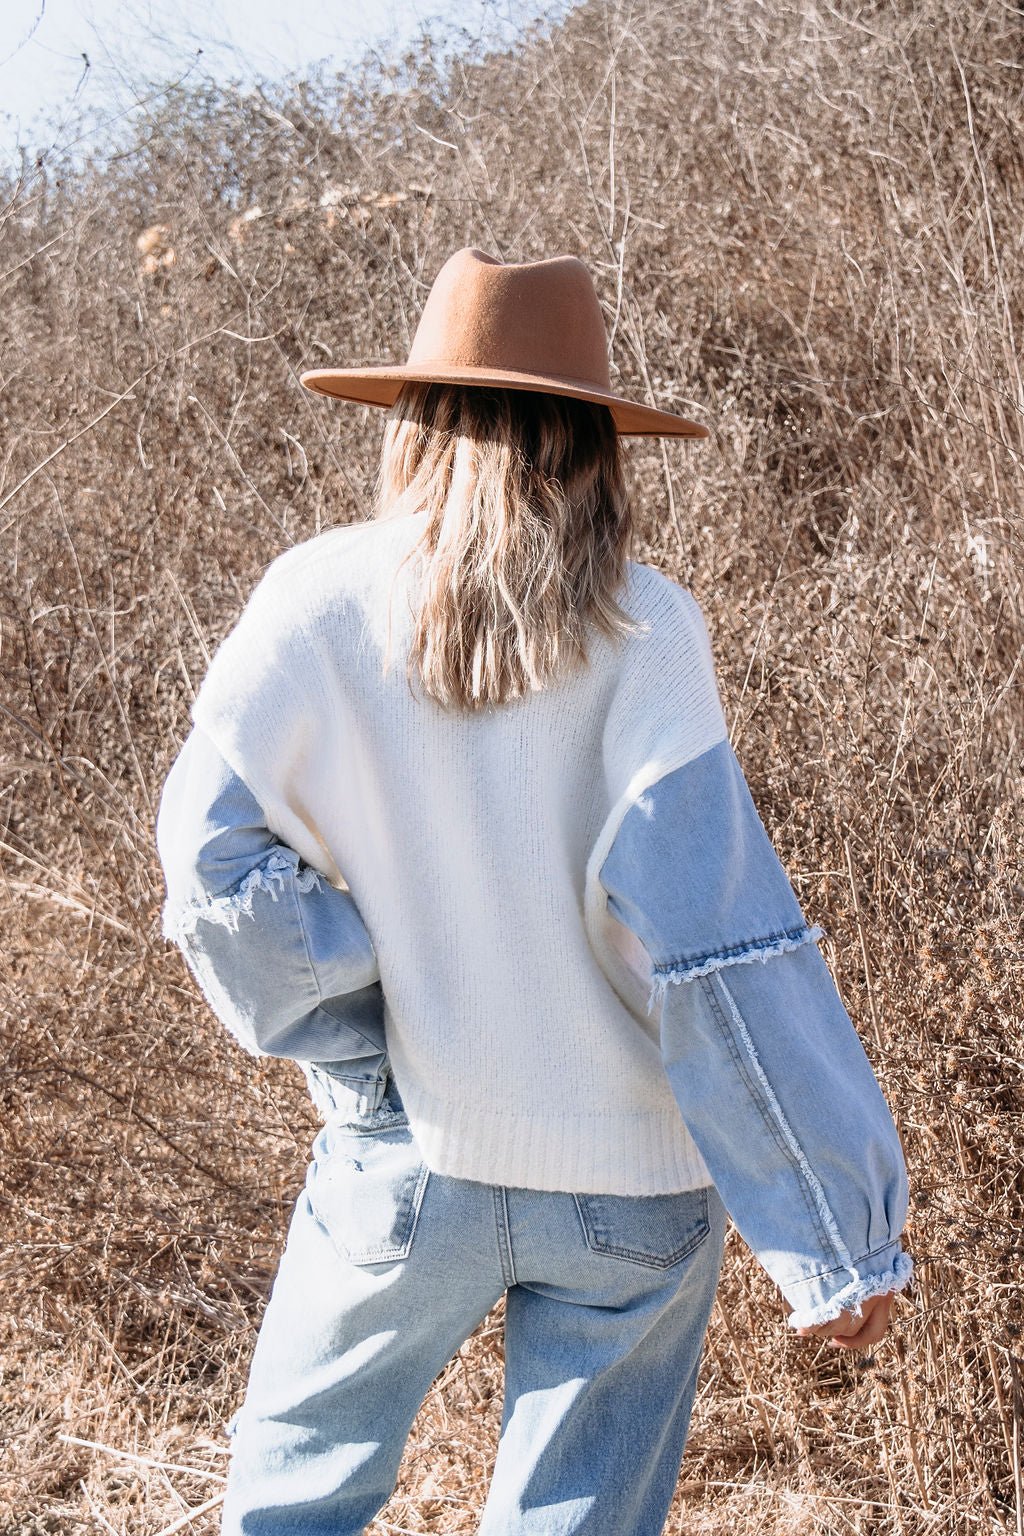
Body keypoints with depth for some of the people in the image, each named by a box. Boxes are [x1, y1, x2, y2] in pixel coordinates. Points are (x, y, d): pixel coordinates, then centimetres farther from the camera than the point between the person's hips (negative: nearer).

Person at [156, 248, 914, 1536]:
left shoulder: (322, 599, -8)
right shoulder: (639, 629, -11)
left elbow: (214, 847, -12)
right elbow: (710, 927, -16)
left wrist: (351, 1038, 2)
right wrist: (839, 1235, -11)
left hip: (410, 1156, 1)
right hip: (636, 1186, 0)